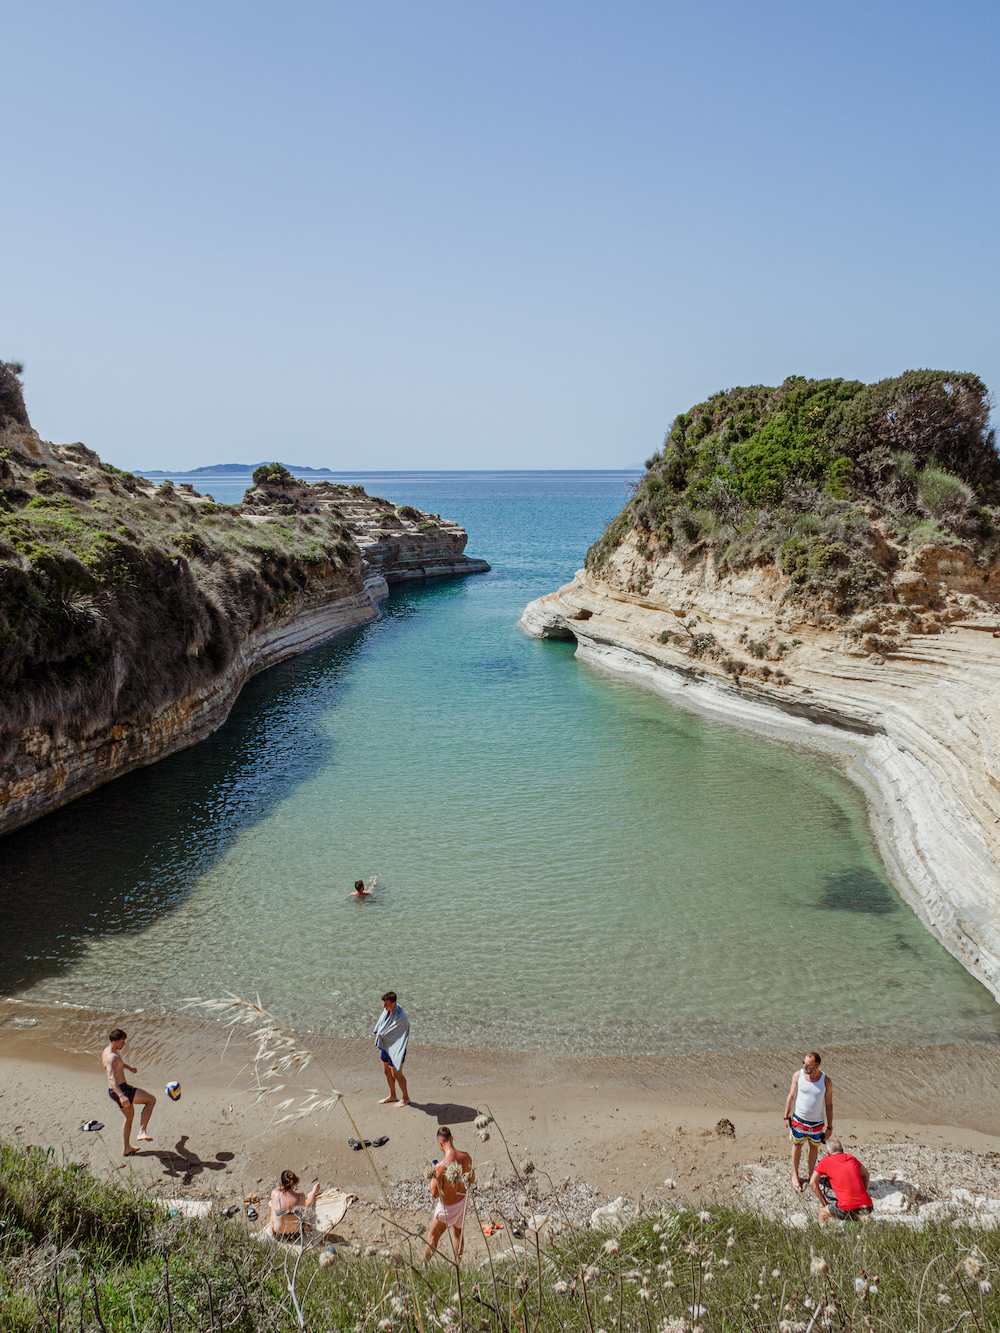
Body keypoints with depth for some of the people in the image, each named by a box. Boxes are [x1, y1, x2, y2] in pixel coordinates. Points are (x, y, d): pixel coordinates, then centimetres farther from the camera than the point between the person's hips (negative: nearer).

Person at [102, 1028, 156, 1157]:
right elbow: (112, 1079, -36)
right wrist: (121, 1096, -47)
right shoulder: (111, 1057, -24)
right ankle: (142, 1132, -12)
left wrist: (127, 1066, 47)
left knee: (130, 1116, 25)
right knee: (151, 1099, -7)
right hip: (121, 1090, -10)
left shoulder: (107, 1051, 8)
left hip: (118, 1090, 10)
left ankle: (127, 1149, 32)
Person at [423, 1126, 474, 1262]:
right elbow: (472, 1179, 2)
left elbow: (435, 1194, -23)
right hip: (463, 1200, 5)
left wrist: (433, 1176, -9)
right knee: (458, 1233, 26)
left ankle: (424, 1265, 32)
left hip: (447, 1207, -5)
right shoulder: (466, 1157, -16)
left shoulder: (441, 1167, -32)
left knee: (432, 1236, 18)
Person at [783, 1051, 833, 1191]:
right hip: (798, 1119, 0)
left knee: (814, 1147, 16)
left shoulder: (826, 1081, -15)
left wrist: (829, 1127, -1)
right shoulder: (798, 1075, -14)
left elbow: (829, 1105, -5)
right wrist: (786, 1116, 1)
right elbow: (791, 1096, -2)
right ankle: (795, 1175, 33)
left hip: (817, 1122, 0)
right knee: (797, 1145, 14)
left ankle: (810, 1173, 38)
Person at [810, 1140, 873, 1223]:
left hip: (847, 1209, -4)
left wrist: (824, 1203, 13)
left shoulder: (825, 1161, 3)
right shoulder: (851, 1158, 14)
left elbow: (813, 1182, 6)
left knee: (822, 1211, 19)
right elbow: (865, 1173, 29)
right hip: (868, 1207, 4)